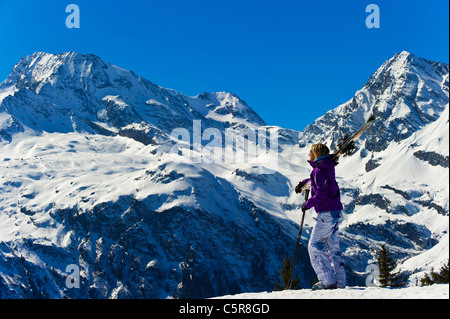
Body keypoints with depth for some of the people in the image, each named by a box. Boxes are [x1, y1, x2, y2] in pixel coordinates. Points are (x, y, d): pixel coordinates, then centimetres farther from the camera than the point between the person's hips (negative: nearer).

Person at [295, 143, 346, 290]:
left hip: (327, 213, -10)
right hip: (336, 211, 10)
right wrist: (303, 183, 26)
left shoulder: (320, 170, -16)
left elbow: (320, 194, -21)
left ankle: (328, 280, -8)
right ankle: (339, 282, 11)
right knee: (333, 247, 12)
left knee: (315, 246, -4)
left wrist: (307, 204, -7)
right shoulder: (327, 167, 13)